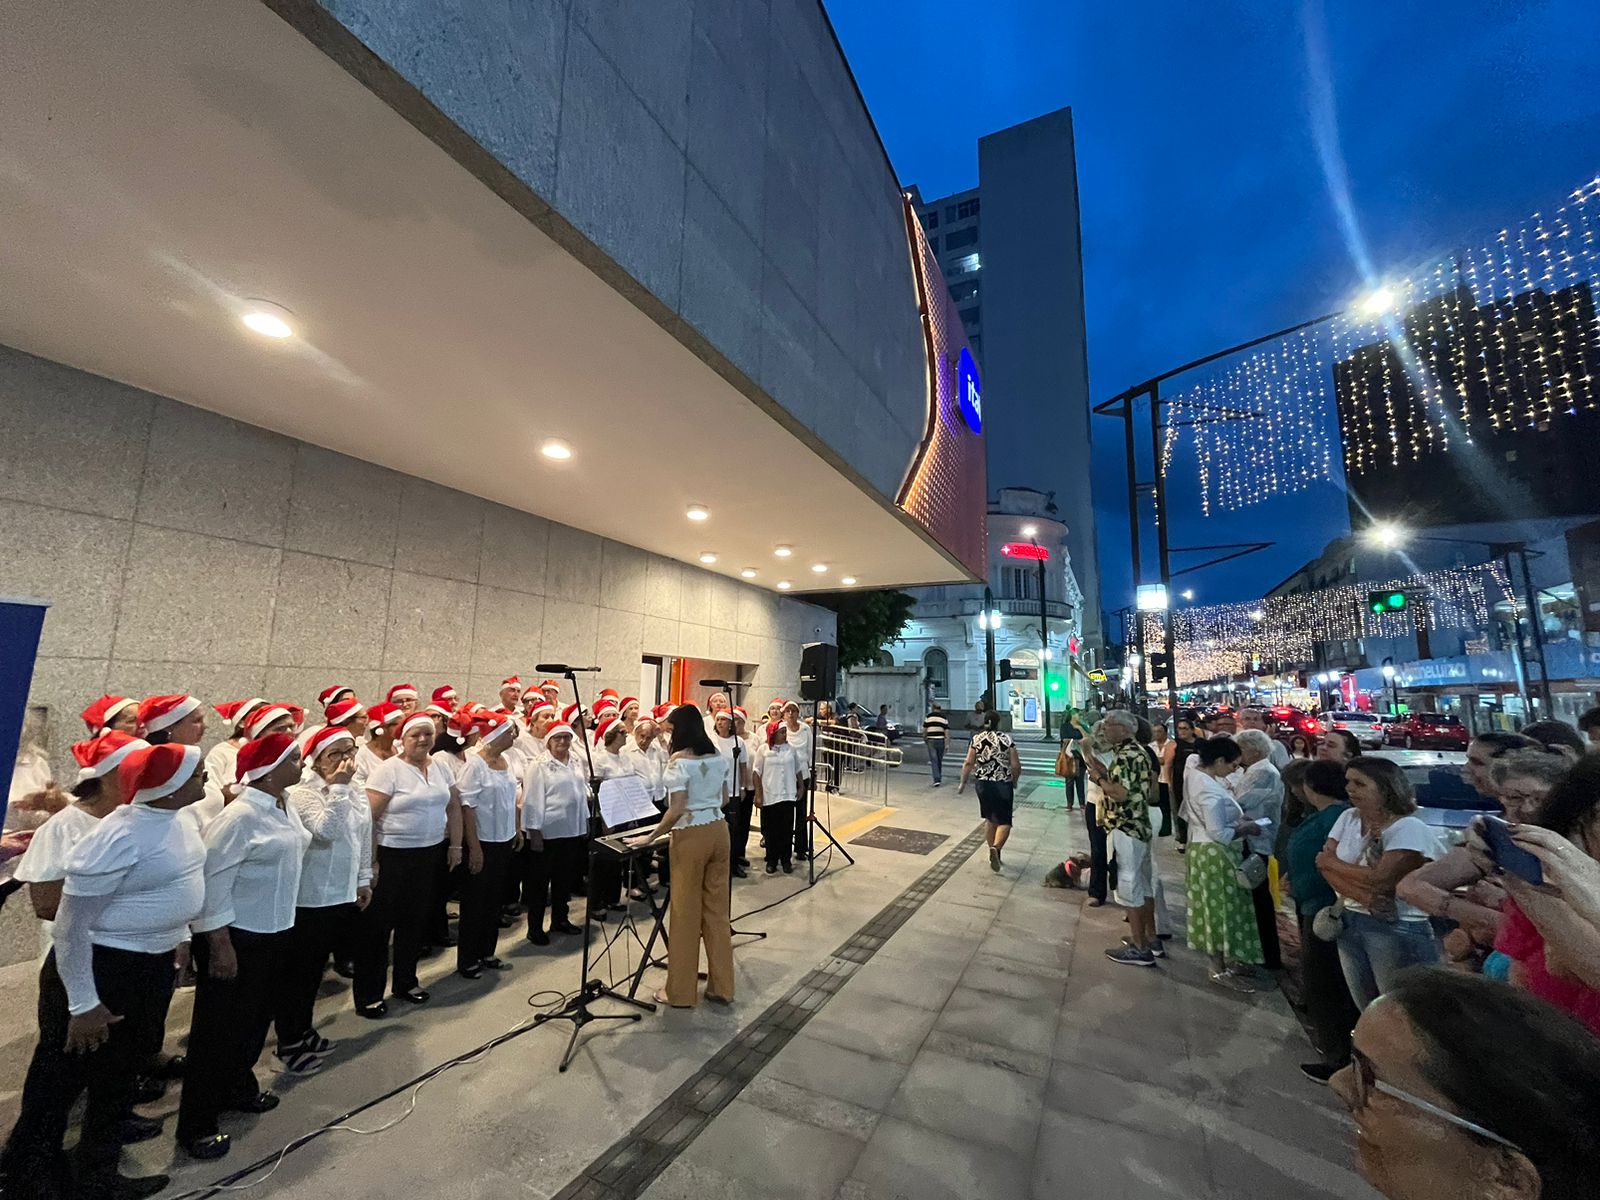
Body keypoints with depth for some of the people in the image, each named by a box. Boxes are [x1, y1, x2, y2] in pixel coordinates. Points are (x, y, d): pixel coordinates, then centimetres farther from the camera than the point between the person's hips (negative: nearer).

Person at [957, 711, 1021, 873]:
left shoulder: (976, 740, -2)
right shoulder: (1007, 739, -6)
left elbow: (968, 764, -4)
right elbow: (1016, 766, -7)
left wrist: (963, 782, 6)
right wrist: (1014, 781, 11)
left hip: (983, 784, 3)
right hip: (1003, 785, -3)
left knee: (990, 819, 18)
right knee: (1004, 821, 5)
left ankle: (993, 853, 23)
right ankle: (995, 848, -19)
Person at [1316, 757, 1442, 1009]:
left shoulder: (1409, 828, -13)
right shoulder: (1348, 818, 6)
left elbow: (1380, 879, -20)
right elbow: (1326, 865, -2)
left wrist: (1331, 862, -7)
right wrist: (1362, 896, -17)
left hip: (1397, 931, -6)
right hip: (1349, 924, 6)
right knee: (1367, 1012, 17)